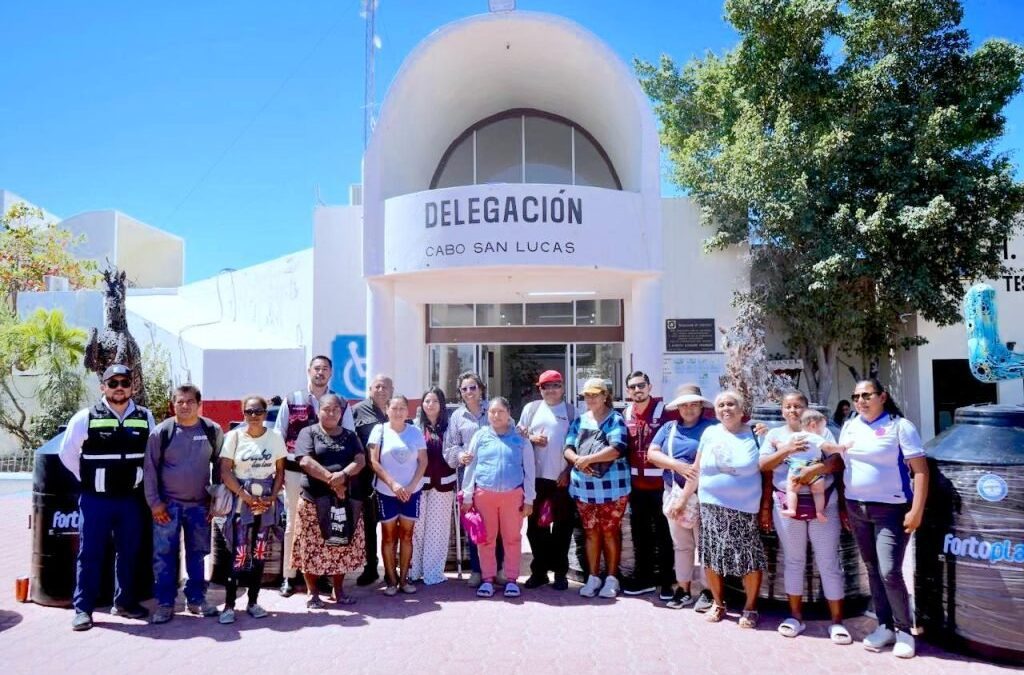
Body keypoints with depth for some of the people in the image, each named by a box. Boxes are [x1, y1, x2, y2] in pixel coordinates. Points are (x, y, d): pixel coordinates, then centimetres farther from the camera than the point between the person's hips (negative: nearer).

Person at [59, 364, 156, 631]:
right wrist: (88, 479, 4)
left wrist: (139, 479, 8)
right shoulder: (85, 417, -5)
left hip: (131, 499, 3)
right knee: (90, 554, 2)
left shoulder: (145, 418, 2)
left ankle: (124, 602, 24)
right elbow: (67, 453, 3)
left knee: (129, 553, 11)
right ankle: (83, 608, 11)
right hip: (95, 499, -3)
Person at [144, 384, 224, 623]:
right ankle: (165, 603, 11)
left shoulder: (212, 431, -1)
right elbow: (150, 469, -2)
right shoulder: (161, 431, -5)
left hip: (200, 505, 2)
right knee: (164, 555, 2)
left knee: (198, 554, 10)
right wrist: (154, 502, -6)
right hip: (168, 504, -2)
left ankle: (196, 599, 22)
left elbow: (221, 466, 6)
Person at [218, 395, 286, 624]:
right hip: (241, 501, -2)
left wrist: (272, 497, -6)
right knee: (238, 553, -7)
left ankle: (253, 602, 16)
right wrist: (247, 497, -13)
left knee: (259, 553, 7)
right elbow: (225, 471, -6)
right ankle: (229, 605, 2)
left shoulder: (275, 436, 2)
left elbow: (280, 470, 7)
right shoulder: (234, 436, -3)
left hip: (266, 502, 2)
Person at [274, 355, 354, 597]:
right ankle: (289, 576, 16)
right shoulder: (292, 401, 3)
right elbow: (278, 436, 5)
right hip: (295, 471, 0)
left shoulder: (341, 404, 4)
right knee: (293, 523, 7)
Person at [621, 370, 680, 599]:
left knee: (663, 532, 3)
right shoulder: (626, 414, 7)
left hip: (659, 482, -5)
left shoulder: (664, 410, -9)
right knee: (639, 532, 14)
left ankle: (666, 581, 13)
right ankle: (643, 578, 27)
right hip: (636, 483, 6)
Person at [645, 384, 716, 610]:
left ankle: (708, 591, 9)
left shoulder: (710, 427, -2)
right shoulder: (669, 428, 11)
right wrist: (679, 466, -11)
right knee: (681, 544, 12)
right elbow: (652, 453, 2)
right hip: (673, 492, 5)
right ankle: (683, 589, 20)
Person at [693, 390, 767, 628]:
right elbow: (696, 470, 10)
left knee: (750, 558, 0)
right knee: (712, 556, 7)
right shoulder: (710, 434, 4)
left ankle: (750, 608, 19)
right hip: (711, 506, 2)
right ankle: (718, 604, 26)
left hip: (745, 508, -2)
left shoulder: (754, 435, 0)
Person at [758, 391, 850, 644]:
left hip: (822, 503, -1)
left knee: (828, 562, 1)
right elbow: (763, 465, -1)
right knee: (793, 560, 10)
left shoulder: (821, 432, 5)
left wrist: (814, 469, -22)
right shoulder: (774, 434, 8)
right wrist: (787, 450, -14)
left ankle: (837, 621, 10)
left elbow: (837, 462, -7)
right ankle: (796, 616, 21)